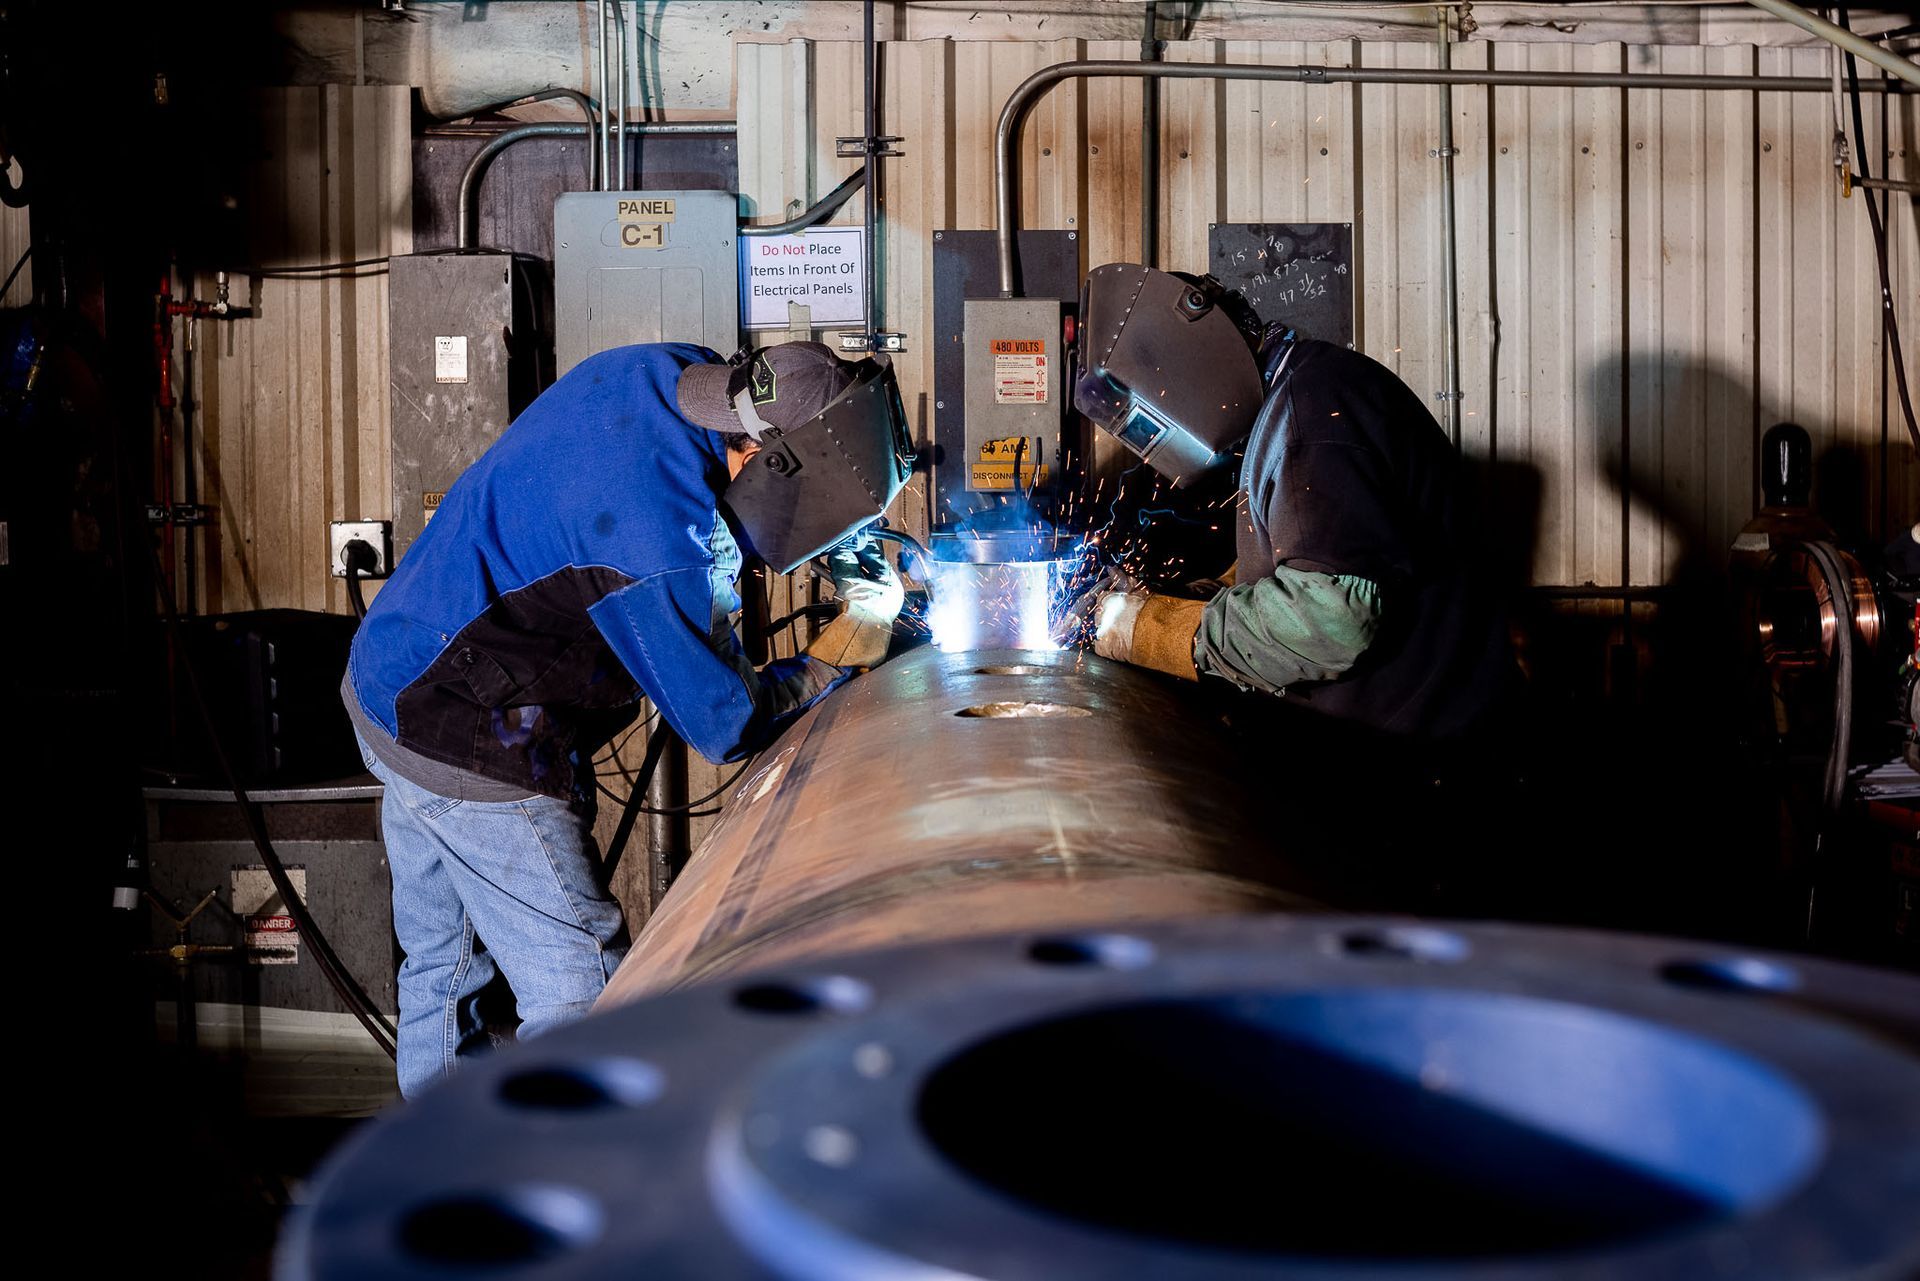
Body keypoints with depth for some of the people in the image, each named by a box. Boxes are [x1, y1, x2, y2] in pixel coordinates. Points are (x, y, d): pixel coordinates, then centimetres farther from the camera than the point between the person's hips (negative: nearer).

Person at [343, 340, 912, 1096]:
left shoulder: (670, 372, -6)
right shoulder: (659, 548, -32)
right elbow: (728, 722, -20)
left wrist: (851, 552, 6)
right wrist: (836, 658, -5)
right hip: (470, 749, -10)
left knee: (442, 962, 23)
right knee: (582, 999, -3)